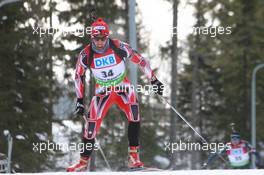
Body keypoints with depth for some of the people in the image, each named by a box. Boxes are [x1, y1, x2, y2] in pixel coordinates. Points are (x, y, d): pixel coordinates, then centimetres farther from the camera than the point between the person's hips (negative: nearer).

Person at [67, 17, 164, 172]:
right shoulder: (86, 54, -14)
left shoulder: (119, 47, -19)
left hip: (123, 88, -1)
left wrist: (154, 81, -2)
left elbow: (140, 60, -6)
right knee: (91, 126, -9)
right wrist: (80, 100, 1)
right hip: (103, 92, 1)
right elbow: (79, 75, 2)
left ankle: (133, 156, -22)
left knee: (134, 115, -28)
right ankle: (84, 162, 9)